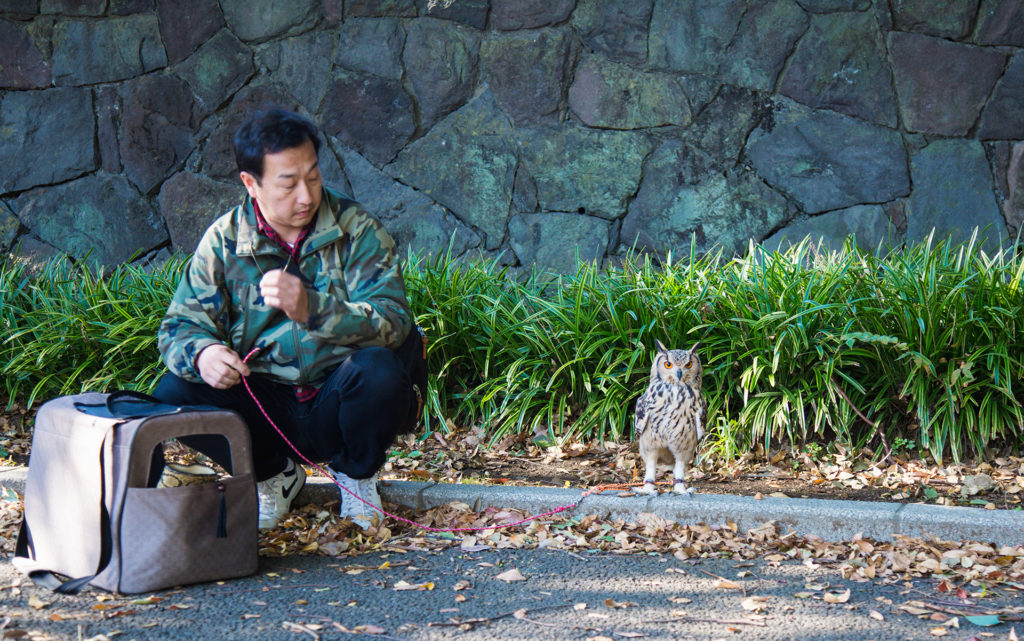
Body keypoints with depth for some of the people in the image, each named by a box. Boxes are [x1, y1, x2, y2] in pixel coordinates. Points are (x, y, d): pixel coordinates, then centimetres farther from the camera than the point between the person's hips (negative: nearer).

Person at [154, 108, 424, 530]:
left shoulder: (357, 231, -7)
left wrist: (311, 309, -37)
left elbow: (392, 321, -19)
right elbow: (180, 325, -1)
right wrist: (201, 353, -27)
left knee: (378, 370, -34)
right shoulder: (224, 241, -1)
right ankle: (272, 474, 7)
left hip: (333, 405, -1)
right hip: (264, 407, 2)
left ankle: (355, 473, 2)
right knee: (173, 393, -22)